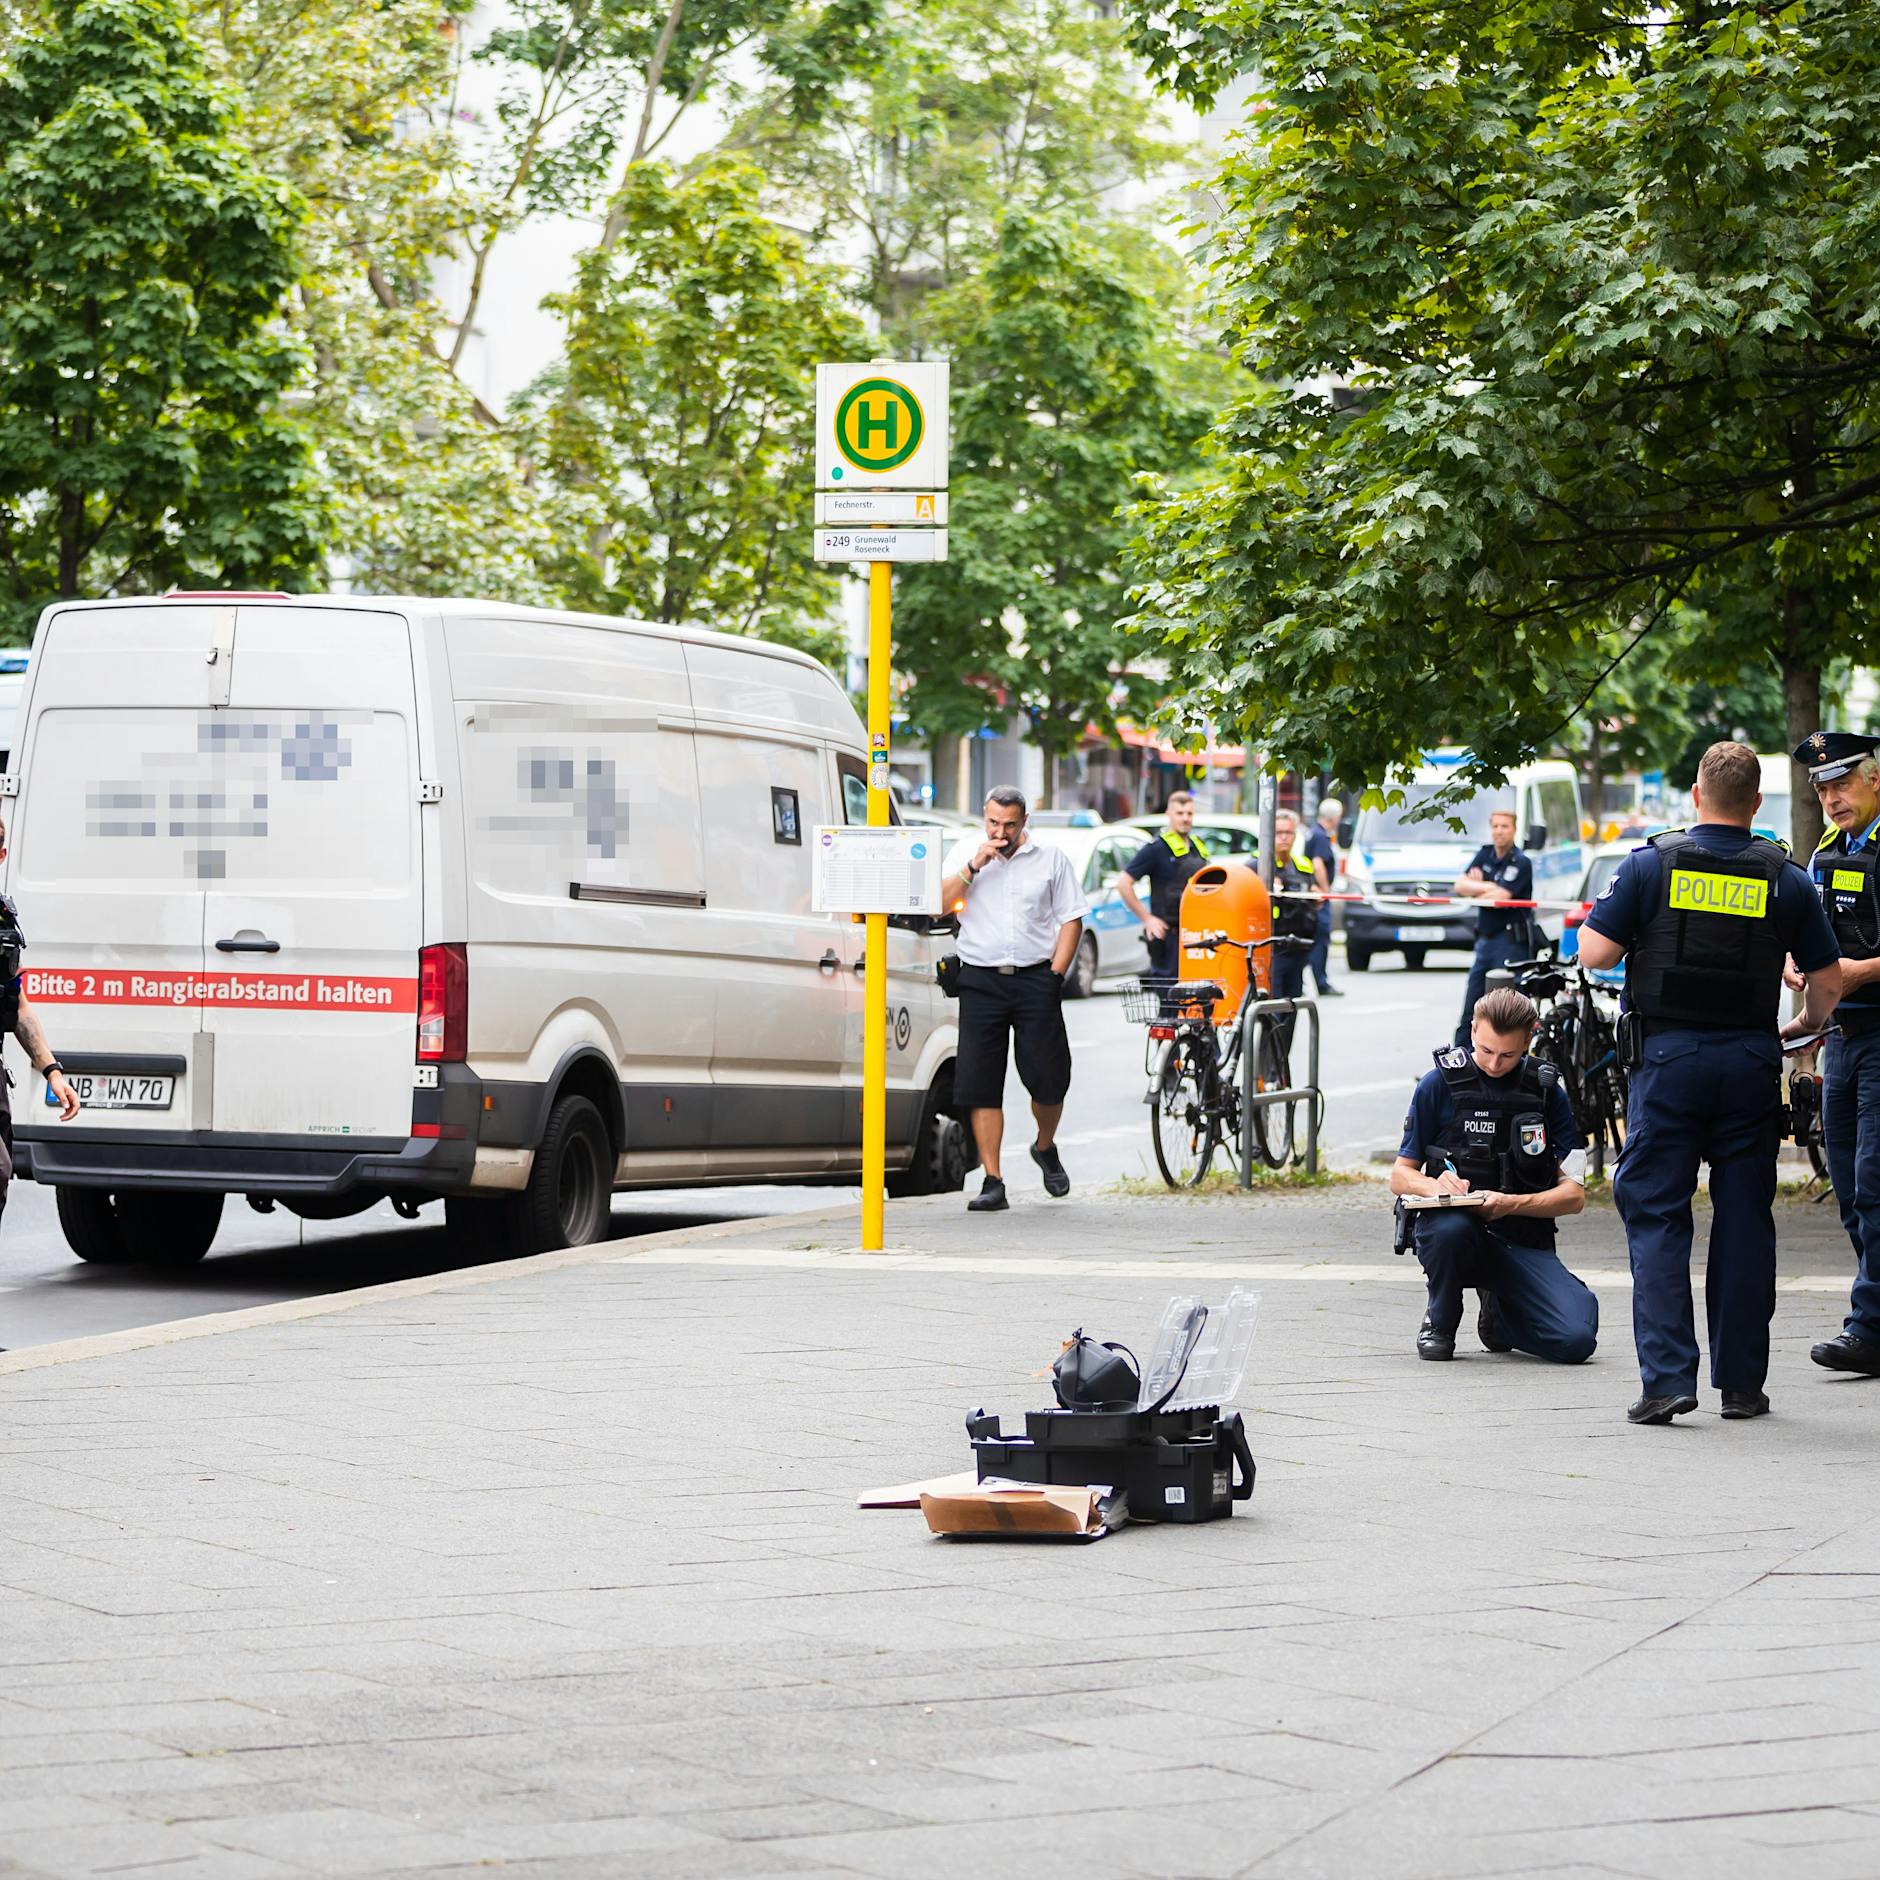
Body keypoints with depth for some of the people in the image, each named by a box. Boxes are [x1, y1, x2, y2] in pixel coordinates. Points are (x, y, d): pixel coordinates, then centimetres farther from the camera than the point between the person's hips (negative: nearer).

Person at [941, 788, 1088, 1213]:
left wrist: (1055, 975, -3)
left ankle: (1045, 1147, 29)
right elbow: (938, 905, -2)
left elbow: (1071, 920, 6)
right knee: (980, 1084, -4)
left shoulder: (1052, 859, 7)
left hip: (1036, 980, -1)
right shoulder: (964, 855, 10)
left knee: (1049, 1078, -2)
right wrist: (974, 867, -12)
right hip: (981, 981, 1)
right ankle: (992, 1182, 0)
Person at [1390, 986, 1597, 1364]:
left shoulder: (1547, 1091, 4)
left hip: (1522, 1240, 2)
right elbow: (1400, 1177, 5)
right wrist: (1435, 1185, -19)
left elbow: (1573, 1194, 2)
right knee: (1451, 1228, -40)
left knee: (1576, 1339, -22)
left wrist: (1511, 1203, -17)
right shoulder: (1440, 1084, 1)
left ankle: (1498, 1314, 14)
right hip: (1453, 1224, -1)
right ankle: (1439, 1320, -6)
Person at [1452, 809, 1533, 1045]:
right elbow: (1460, 885, 2)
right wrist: (1489, 888, -14)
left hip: (1511, 941, -7)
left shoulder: (1520, 863, -10)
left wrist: (1475, 889, -2)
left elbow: (1500, 898, -20)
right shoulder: (1485, 854, 11)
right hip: (1485, 940, 7)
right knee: (1471, 1005, 10)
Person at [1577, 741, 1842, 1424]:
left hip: (1667, 1059, -2)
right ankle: (1741, 1381, 12)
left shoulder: (1651, 864, -3)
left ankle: (1666, 1377, -10)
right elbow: (1827, 981, 5)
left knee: (1656, 1217, 1)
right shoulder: (1786, 880, 3)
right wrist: (1804, 1026, 26)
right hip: (1751, 1062, 2)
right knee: (1744, 1220, 9)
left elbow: (1594, 952, -7)